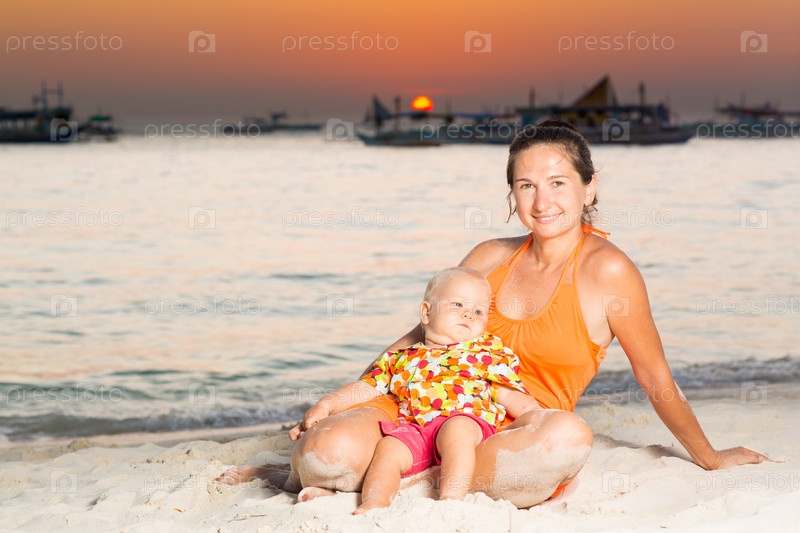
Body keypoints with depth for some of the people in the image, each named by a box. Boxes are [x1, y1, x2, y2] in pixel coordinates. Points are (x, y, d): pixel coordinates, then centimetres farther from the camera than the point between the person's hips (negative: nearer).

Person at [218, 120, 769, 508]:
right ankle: (304, 463, 11)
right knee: (329, 450, -27)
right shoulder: (491, 258, 8)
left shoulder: (606, 270, -7)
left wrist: (710, 458, 13)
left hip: (514, 439, -2)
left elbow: (657, 379, 3)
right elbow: (424, 335, 19)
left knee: (569, 438, -40)